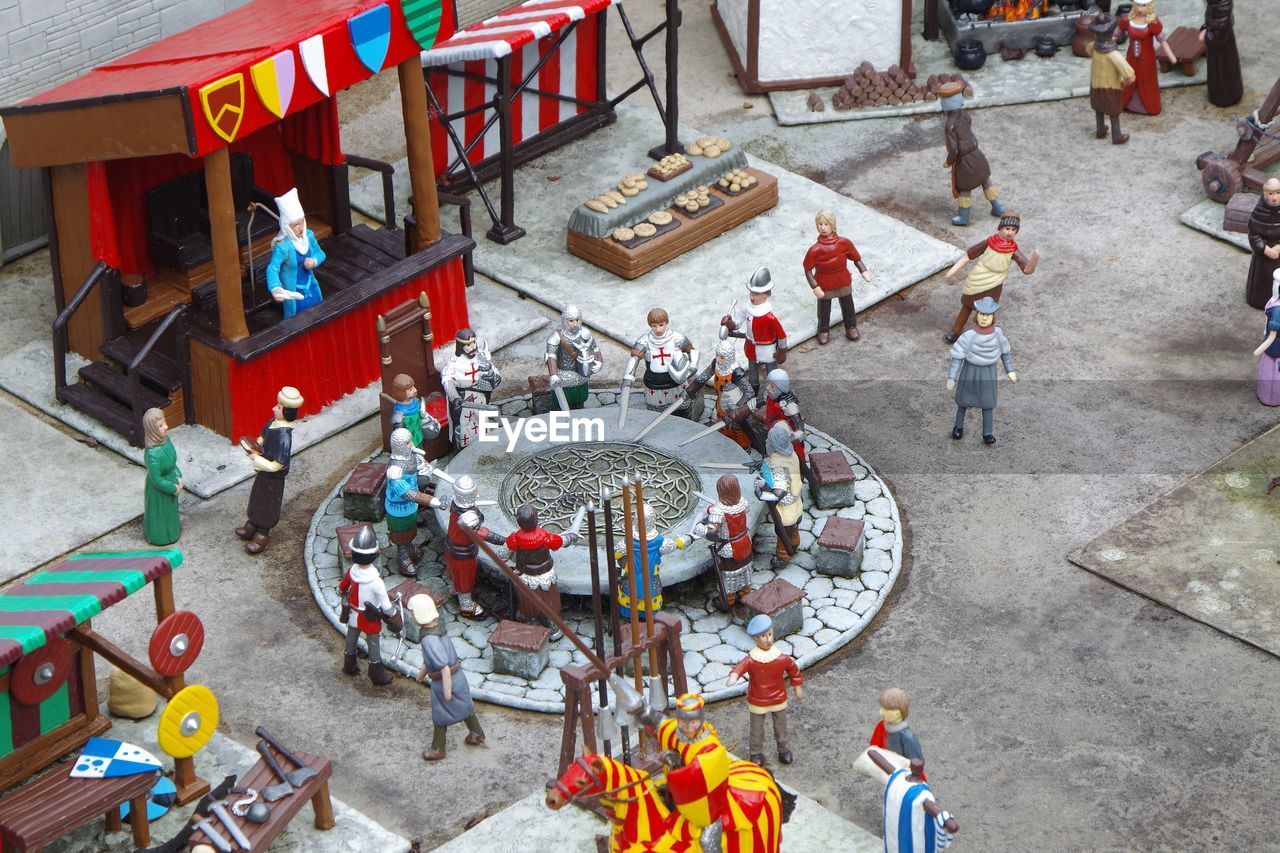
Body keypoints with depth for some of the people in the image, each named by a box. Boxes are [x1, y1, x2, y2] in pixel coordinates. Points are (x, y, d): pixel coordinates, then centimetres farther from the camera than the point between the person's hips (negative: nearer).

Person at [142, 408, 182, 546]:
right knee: (160, 512, 21)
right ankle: (161, 535, 46)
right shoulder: (153, 454, -39)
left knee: (170, 508, 31)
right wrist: (173, 489, -15)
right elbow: (156, 480, -27)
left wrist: (178, 478, -2)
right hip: (159, 488, -7)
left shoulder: (165, 439, -16)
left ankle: (172, 527, 57)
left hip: (170, 482, 7)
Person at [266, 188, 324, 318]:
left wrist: (314, 261, -17)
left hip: (311, 289, 7)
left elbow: (320, 253, 8)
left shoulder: (308, 235, -8)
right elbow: (272, 269, -40)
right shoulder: (282, 247, -28)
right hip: (293, 294, -7)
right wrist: (275, 288, -60)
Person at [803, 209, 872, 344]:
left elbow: (856, 258, -5)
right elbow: (808, 270, -17)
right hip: (824, 286, -2)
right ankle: (824, 331, 43)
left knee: (848, 307, 23)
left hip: (843, 282, 3)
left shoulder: (844, 243, -18)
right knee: (824, 309, 17)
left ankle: (851, 327, 48)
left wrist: (863, 271, -18)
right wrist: (815, 287, -23)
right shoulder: (815, 250, -26)